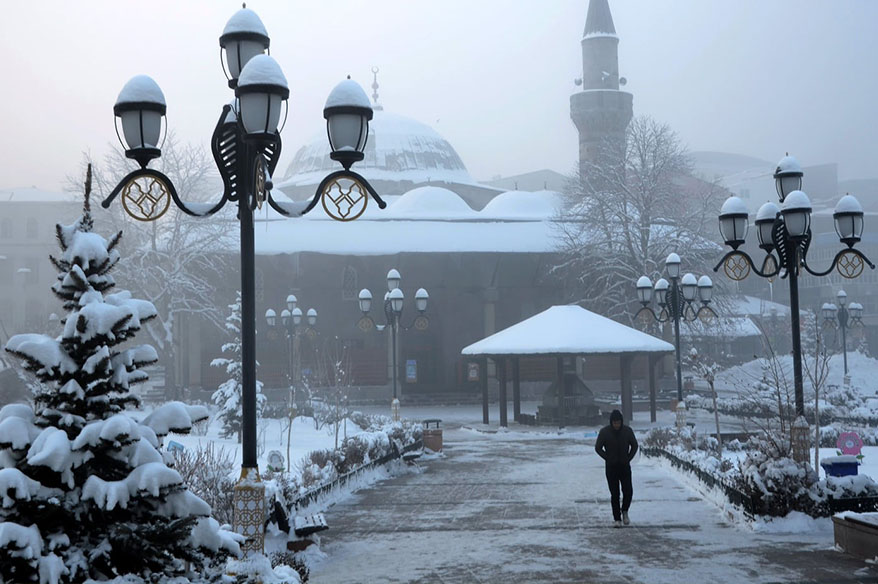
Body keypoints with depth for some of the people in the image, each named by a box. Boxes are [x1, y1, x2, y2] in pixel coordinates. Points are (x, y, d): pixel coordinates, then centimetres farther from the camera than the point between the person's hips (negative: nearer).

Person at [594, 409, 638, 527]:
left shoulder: (627, 430, -3)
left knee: (628, 491, -7)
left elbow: (634, 445, 9)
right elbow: (598, 448, 1)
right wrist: (608, 458, -5)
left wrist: (629, 458, 0)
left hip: (625, 466, 1)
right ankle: (617, 518, 7)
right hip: (611, 467, -1)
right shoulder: (604, 432, -7)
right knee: (614, 494, 0)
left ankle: (624, 511, 19)